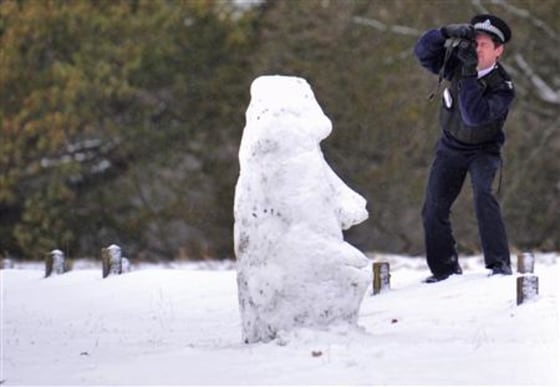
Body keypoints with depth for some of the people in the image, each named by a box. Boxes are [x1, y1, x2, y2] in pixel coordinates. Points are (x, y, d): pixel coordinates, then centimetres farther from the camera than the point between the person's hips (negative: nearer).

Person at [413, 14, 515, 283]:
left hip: (483, 151, -5)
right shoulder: (457, 64, -11)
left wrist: (470, 74, -43)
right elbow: (423, 51, -16)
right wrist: (448, 33, -33)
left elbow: (474, 116, -39)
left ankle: (499, 263, -31)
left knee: (483, 195, -30)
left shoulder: (502, 87, -25)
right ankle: (445, 268, 17)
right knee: (433, 209, 0)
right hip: (451, 147, 5)